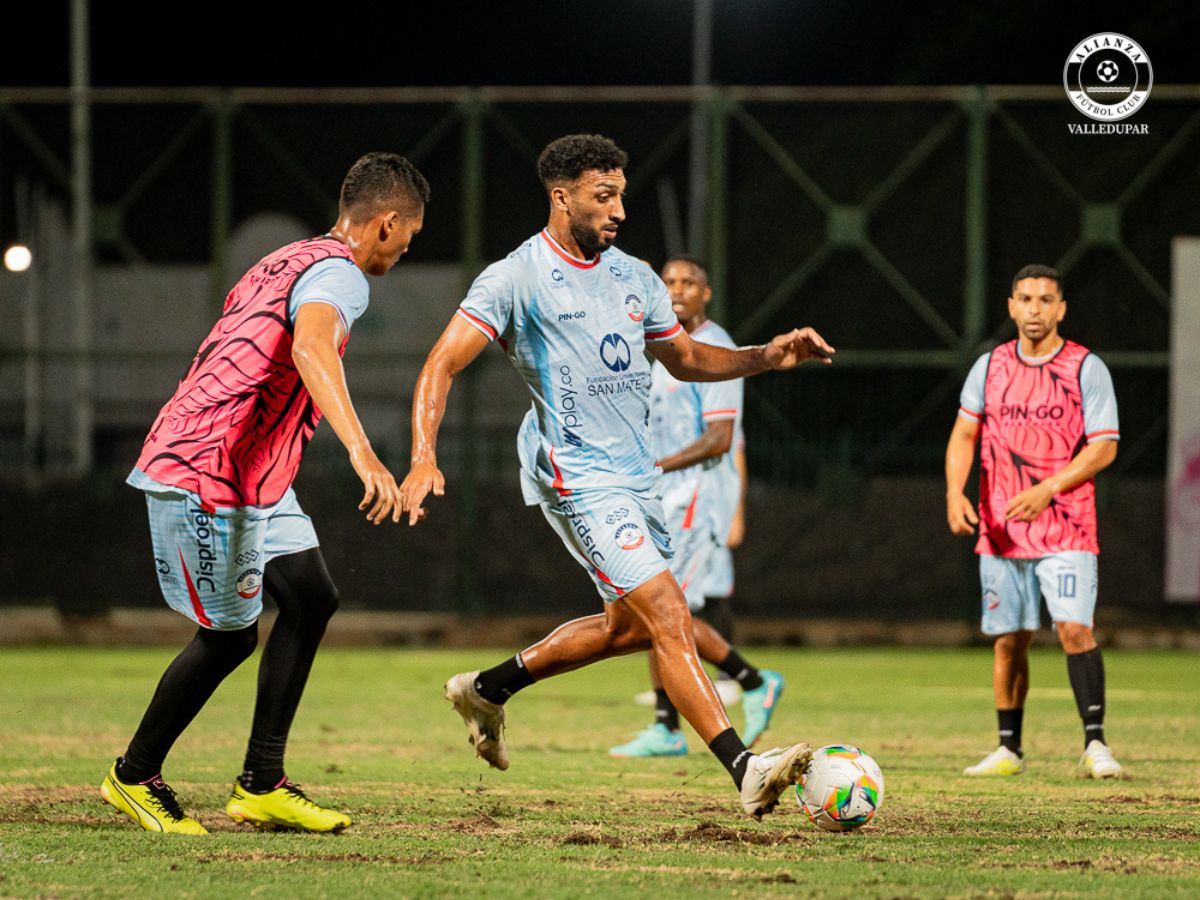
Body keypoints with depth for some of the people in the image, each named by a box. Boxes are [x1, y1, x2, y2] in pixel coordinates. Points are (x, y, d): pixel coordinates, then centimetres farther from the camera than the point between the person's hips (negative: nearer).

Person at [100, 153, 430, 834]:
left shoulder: (291, 262, 16)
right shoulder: (340, 275, -15)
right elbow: (310, 347, -37)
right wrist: (362, 452, -48)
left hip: (254, 480, 10)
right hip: (204, 476, -10)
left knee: (312, 598, 10)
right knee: (230, 637, -1)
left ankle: (262, 785, 13)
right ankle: (136, 776, 16)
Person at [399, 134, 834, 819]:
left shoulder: (634, 278, 12)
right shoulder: (515, 279, -9)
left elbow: (685, 358, 25)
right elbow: (443, 365, -12)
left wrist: (769, 357, 8)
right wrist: (424, 460, -27)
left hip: (636, 475, 9)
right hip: (577, 476, -9)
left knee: (630, 626, 17)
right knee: (668, 615, -17)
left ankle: (488, 689, 35)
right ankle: (746, 770, -21)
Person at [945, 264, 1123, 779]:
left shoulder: (1086, 369, -2)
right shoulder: (989, 367, 8)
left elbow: (1104, 447, -7)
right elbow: (964, 434, 10)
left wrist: (1046, 489, -18)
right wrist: (955, 491, -8)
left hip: (1066, 528, -3)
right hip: (999, 529, 3)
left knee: (1075, 628, -16)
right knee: (1009, 640, 6)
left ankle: (1095, 745, -13)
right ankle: (1008, 750, 16)